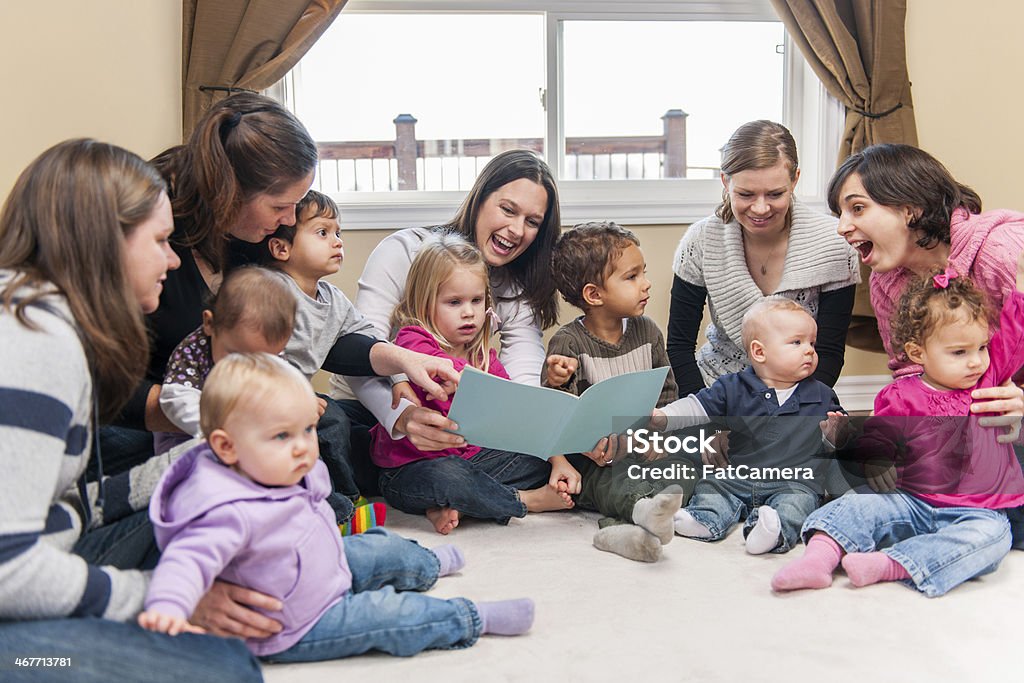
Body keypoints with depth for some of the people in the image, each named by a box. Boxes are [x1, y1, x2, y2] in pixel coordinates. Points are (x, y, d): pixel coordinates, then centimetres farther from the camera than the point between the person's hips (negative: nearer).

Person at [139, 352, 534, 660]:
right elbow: (189, 557, -46)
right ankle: (470, 620, 5)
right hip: (293, 632, -9)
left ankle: (428, 565, 55)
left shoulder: (285, 473, -9)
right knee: (385, 613, -14)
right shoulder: (231, 513, -38)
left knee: (382, 550, 23)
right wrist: (167, 608, -61)